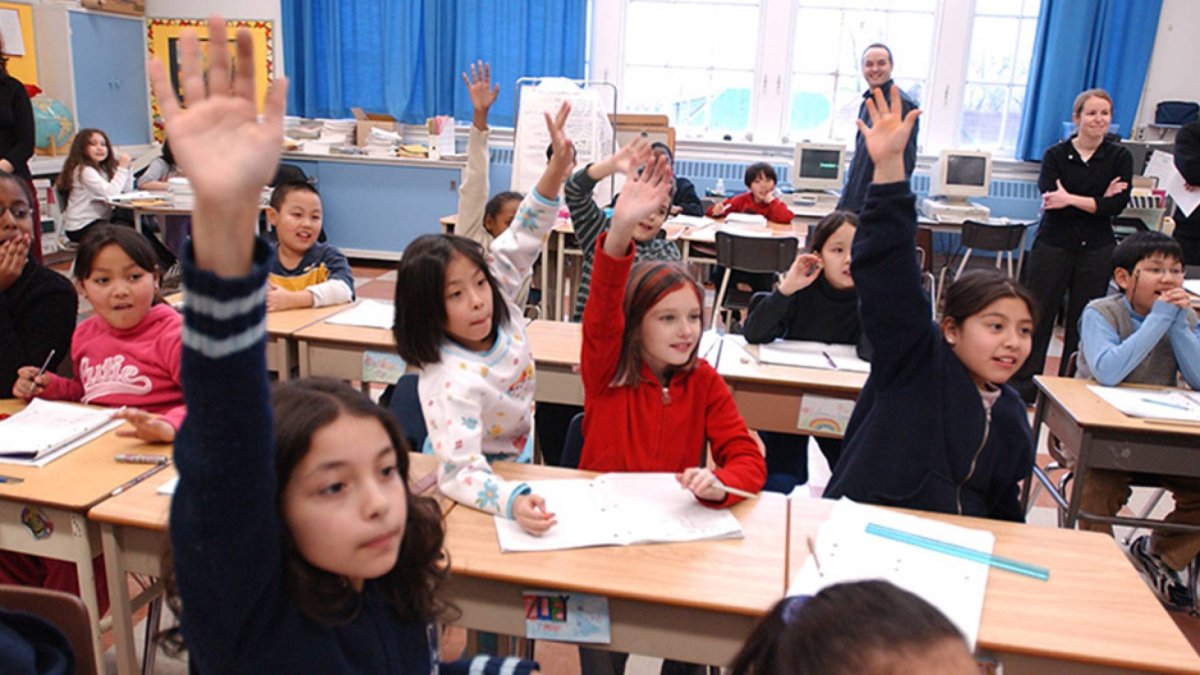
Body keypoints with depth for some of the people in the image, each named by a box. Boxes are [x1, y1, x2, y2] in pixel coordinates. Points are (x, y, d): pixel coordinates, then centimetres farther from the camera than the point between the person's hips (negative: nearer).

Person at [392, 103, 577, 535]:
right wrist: (512, 501, -56)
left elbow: (519, 243, -9)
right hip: (480, 482, -6)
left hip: (516, 461, 6)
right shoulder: (450, 380, -34)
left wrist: (556, 170, -23)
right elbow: (459, 472, -38)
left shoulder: (498, 301, -15)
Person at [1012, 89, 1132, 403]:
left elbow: (1118, 204, -9)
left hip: (1096, 250, 1)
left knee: (1083, 321, 6)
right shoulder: (1056, 155, 2)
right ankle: (1023, 387, 9)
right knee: (1039, 315, 0)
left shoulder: (1119, 157, 4)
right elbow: (1050, 199, -12)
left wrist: (1072, 200, -19)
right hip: (1054, 246, -1)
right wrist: (1098, 202, -13)